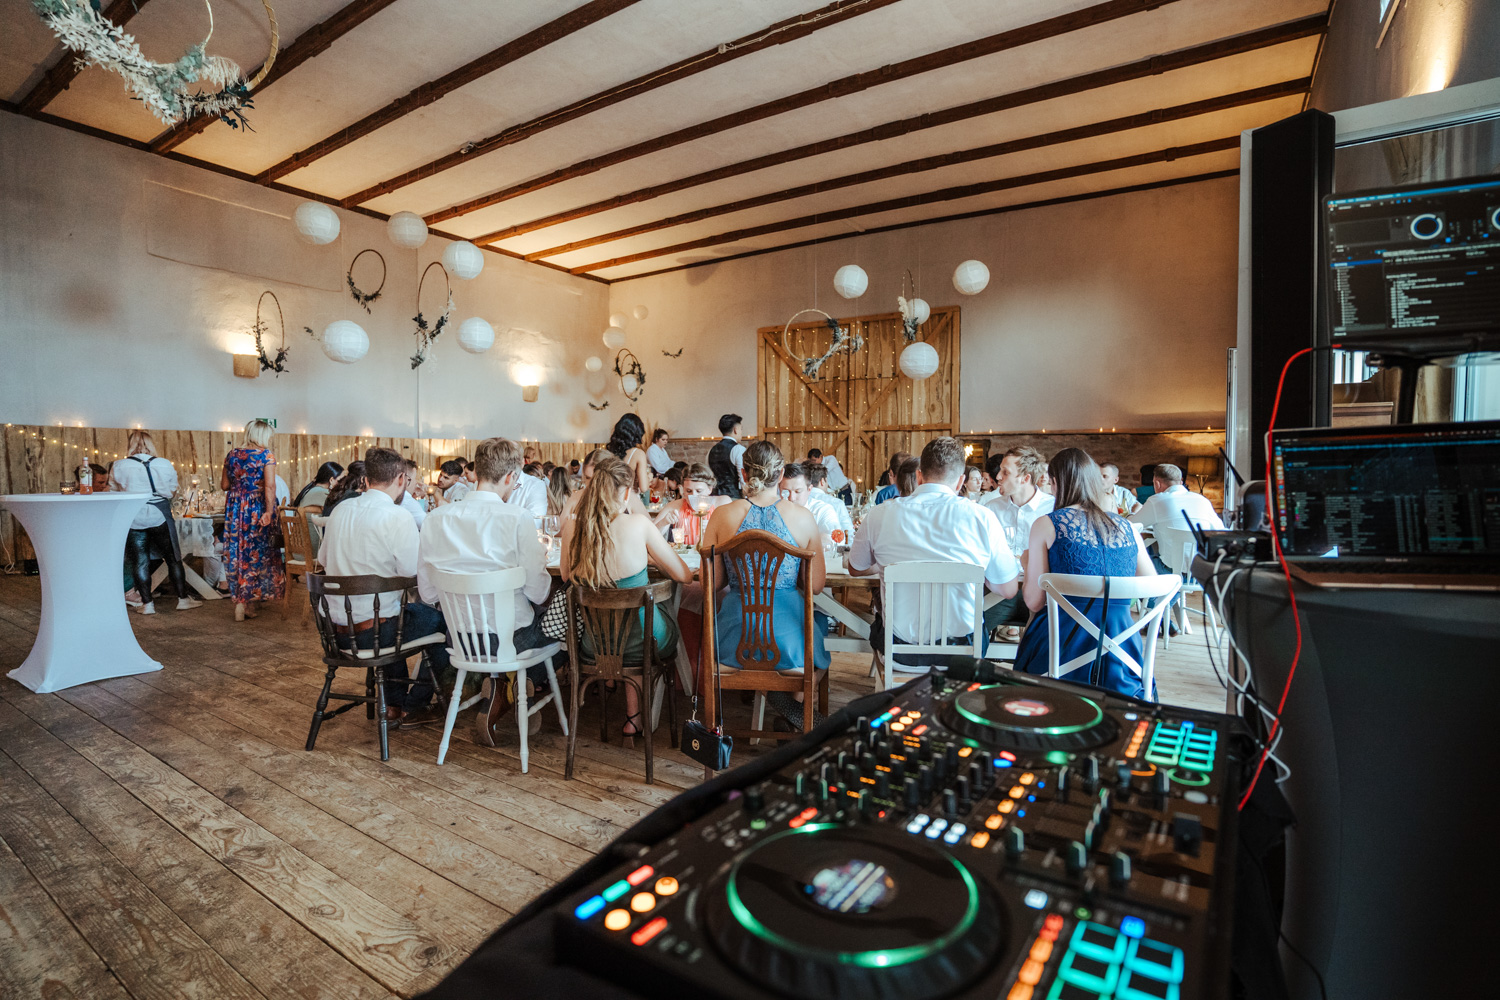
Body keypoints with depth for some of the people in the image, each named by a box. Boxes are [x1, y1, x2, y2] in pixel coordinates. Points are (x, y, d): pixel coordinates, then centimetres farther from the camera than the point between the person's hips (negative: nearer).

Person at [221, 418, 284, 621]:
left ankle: (238, 602, 14)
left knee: (236, 554, 11)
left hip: (234, 509, 5)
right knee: (257, 553, 5)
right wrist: (269, 512, -21)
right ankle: (250, 603, 7)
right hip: (257, 509, -4)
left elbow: (224, 485, 12)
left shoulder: (232, 455, 8)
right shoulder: (267, 455, -7)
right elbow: (270, 486, -18)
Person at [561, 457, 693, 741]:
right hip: (638, 642, -3)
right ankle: (635, 717, 41)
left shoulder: (572, 527, -11)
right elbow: (684, 576, -12)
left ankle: (633, 718, 41)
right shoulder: (637, 524, -20)